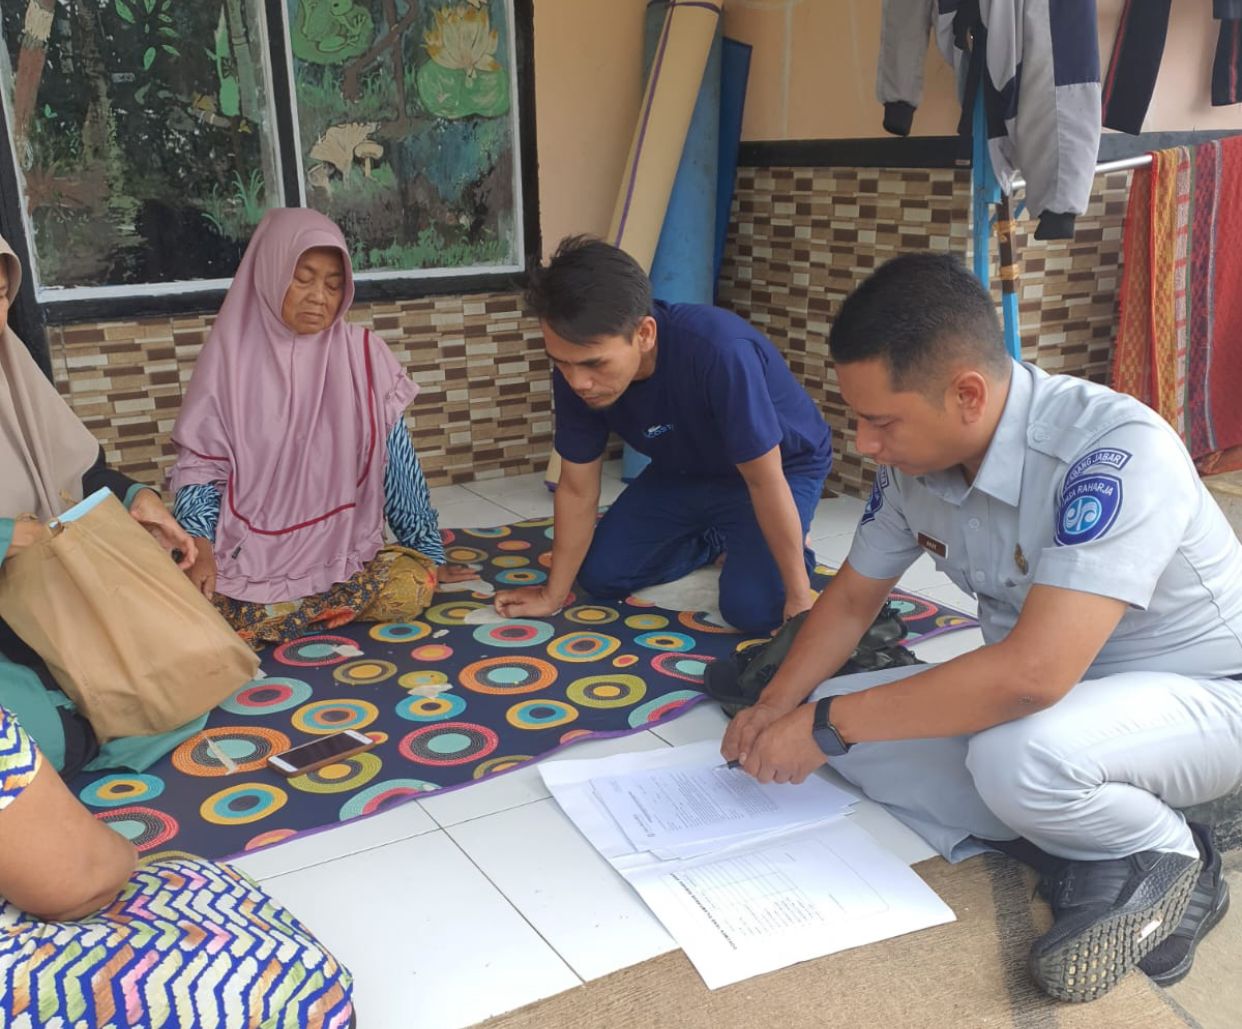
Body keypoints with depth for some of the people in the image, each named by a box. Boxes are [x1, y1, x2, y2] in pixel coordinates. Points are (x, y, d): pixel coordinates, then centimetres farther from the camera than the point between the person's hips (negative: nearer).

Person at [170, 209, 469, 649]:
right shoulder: (232, 356, -4)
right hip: (252, 556, -2)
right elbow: (200, 466, -2)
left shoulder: (362, 353, -1)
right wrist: (202, 554, -18)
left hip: (344, 548, 2)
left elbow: (395, 458, 1)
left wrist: (429, 554, 2)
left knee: (411, 587, -23)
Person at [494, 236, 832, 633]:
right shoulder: (576, 369, -24)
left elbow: (764, 481, -32)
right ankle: (713, 540, 22)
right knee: (599, 576, -1)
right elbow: (577, 488, -12)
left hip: (782, 466, -5)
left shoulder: (720, 351, -42)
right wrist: (553, 594, -6)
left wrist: (799, 594, -24)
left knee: (752, 607, -23)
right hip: (685, 471, 5)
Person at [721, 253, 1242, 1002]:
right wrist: (777, 708, -10)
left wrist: (826, 726, -32)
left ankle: (1164, 862, -5)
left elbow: (1033, 674, -40)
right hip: (1044, 694, 7)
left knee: (1015, 758, -37)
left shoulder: (1117, 454, -33)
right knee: (846, 721, -12)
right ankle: (1070, 848, -5)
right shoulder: (914, 458, -11)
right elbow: (853, 598, 4)